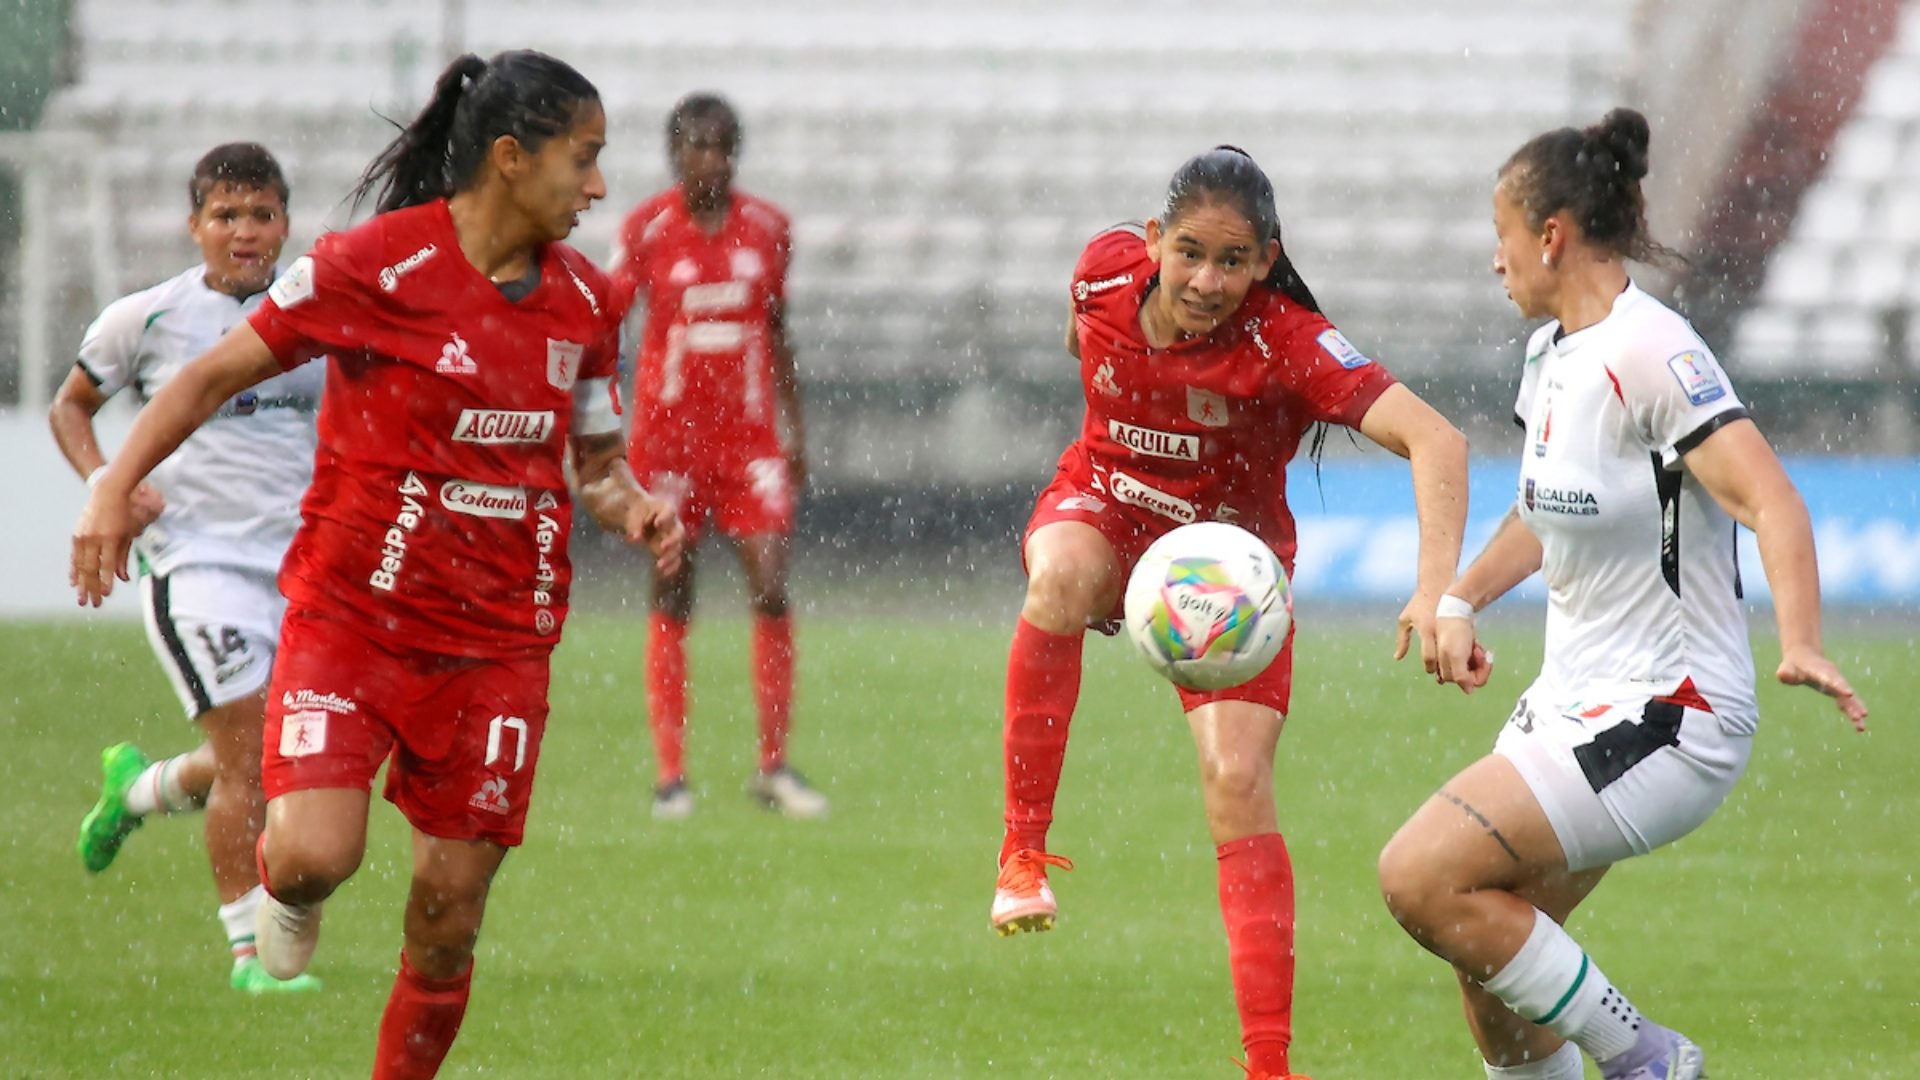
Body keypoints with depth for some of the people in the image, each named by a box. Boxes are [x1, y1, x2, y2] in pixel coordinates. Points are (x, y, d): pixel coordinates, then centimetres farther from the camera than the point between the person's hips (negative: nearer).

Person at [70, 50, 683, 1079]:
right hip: (350, 613, -4)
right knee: (318, 857, -22)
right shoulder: (375, 264, -11)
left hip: (497, 639, 4)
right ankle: (283, 893, 15)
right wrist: (114, 490, -16)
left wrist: (634, 510, -4)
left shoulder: (581, 298, 6)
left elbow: (595, 459, 19)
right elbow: (215, 375, -4)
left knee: (448, 922, 2)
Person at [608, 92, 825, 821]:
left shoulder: (766, 228, 4)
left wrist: (795, 429, 15)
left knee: (772, 590, -8)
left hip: (751, 433, 2)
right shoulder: (648, 228, -4)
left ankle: (774, 767, 2)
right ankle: (670, 774, 5)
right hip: (670, 429, -2)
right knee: (671, 601, 1)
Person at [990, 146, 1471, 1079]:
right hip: (1102, 509, 2)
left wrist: (1437, 589, -56)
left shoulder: (1287, 345, -31)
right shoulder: (1108, 269, -18)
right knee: (1061, 576, -36)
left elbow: (1432, 440, -43)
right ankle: (1023, 848, -28)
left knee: (1238, 782, -18)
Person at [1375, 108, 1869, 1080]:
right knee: (1488, 959, 8)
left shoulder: (1646, 353, -18)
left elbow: (1771, 502, -27)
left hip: (1666, 718, -9)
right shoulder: (1552, 352, 10)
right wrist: (1459, 601, 19)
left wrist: (1800, 644, -41)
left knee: (1419, 876, -18)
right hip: (1574, 701, 9)